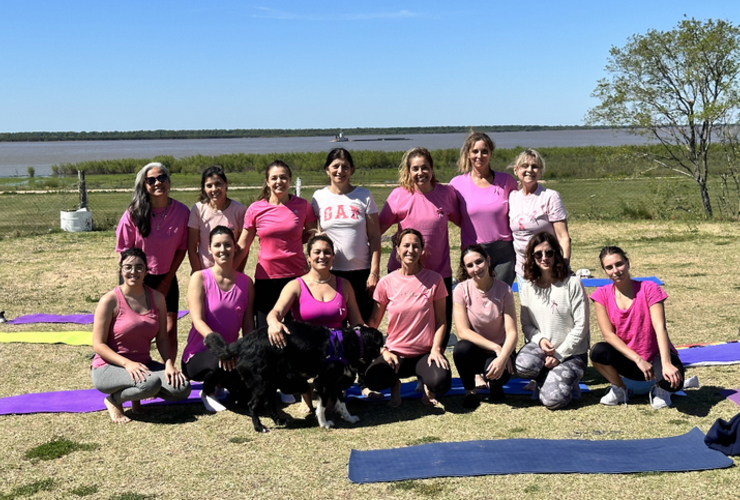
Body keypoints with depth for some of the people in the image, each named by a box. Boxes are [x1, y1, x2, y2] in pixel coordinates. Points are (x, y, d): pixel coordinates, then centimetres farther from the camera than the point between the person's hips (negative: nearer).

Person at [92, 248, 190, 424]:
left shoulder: (157, 298, 3)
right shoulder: (110, 301, -11)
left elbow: (162, 339, 5)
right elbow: (98, 345, -12)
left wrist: (169, 364, -13)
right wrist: (127, 363, -25)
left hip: (143, 365, 5)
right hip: (109, 367, -5)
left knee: (182, 388, -19)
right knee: (150, 384, -35)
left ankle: (137, 393, 10)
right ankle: (113, 400, -3)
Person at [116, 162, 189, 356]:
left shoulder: (182, 212, -7)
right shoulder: (134, 213, -11)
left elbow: (181, 249, 1)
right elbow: (124, 251, -5)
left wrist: (167, 281, -1)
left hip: (166, 279, 2)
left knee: (170, 331, 1)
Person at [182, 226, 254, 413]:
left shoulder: (246, 282, 3)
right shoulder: (200, 278, -8)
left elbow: (248, 326, 2)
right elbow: (198, 320, -18)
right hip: (198, 355, -4)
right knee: (221, 362, -39)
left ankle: (222, 384, 18)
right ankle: (208, 391, -2)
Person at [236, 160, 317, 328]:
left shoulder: (302, 205, 1)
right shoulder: (255, 209, 1)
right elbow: (242, 247, 6)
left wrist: (291, 242, 2)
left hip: (296, 275, 0)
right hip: (266, 277, 0)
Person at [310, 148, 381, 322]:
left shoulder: (364, 196, 2)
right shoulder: (319, 197, 5)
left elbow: (374, 237, 1)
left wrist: (374, 272, -6)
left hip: (361, 272, -1)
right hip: (330, 273, 1)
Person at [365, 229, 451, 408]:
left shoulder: (434, 280, -1)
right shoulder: (386, 283, 0)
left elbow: (441, 321, 1)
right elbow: (372, 324, 4)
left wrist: (436, 349, -13)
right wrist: (383, 351, -8)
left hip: (426, 352, -1)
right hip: (396, 353, 1)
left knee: (441, 382, -33)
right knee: (372, 379, -30)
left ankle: (426, 383, 8)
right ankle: (395, 382, 9)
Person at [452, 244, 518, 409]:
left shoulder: (504, 290, -11)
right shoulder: (462, 290, -12)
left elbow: (511, 332, -16)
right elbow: (463, 331, -17)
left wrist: (503, 357, -34)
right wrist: (496, 348, -25)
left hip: (500, 350, 0)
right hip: (475, 350, 0)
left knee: (501, 373, -33)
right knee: (462, 349, -34)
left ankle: (494, 383, 7)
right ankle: (470, 390, -5)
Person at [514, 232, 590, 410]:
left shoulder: (572, 284, -9)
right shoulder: (527, 287, 3)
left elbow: (581, 326, -9)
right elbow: (526, 324, 7)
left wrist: (559, 354, -13)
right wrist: (540, 339, -15)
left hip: (571, 352, -3)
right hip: (540, 347, 3)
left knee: (553, 399, -24)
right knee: (523, 365, -32)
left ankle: (566, 383, 12)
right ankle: (548, 379, 2)